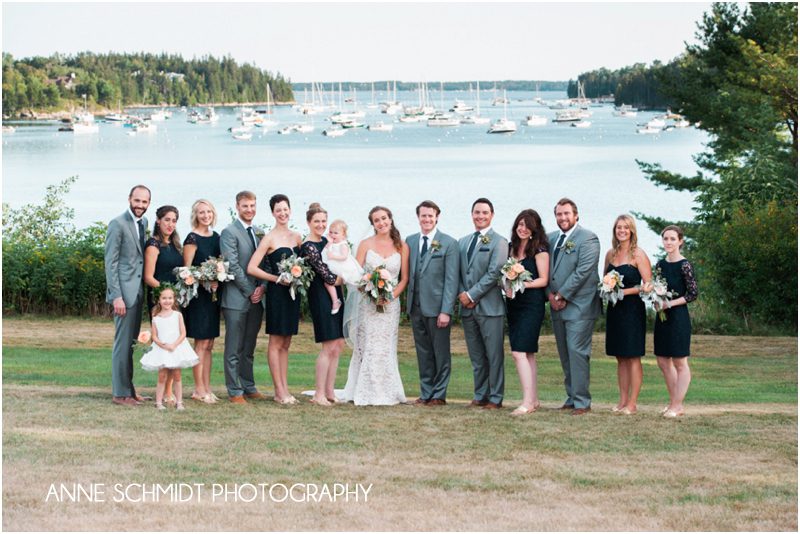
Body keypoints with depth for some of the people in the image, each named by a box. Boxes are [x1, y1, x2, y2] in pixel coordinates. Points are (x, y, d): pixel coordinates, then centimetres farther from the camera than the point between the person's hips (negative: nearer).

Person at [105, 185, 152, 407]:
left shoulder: (143, 222, 14)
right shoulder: (118, 224, -10)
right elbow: (111, 262, -13)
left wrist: (144, 289, 11)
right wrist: (116, 296, -18)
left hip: (138, 291, 8)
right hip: (124, 291, -8)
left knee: (130, 342, 13)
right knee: (123, 342, -5)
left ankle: (128, 389, 19)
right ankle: (120, 393, -1)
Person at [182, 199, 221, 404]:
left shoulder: (216, 237, 12)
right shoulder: (192, 239, -9)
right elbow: (187, 269, -11)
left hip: (213, 294, 7)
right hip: (198, 294, -7)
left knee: (209, 344, 9)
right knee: (201, 343, -5)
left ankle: (206, 388, 13)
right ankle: (199, 389, 0)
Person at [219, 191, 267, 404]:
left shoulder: (259, 232, 14)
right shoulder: (229, 232, -7)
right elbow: (232, 266, -12)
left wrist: (262, 287, -1)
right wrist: (250, 291, -11)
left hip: (256, 297, 6)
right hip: (237, 298, -6)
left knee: (249, 348, 13)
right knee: (234, 349, -1)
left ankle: (249, 387, 20)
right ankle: (234, 391, 3)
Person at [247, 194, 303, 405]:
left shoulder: (297, 237, 10)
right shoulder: (269, 239, -7)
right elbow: (251, 268, -13)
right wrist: (278, 279, -14)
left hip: (292, 293, 6)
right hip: (277, 293, -6)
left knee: (286, 344, 10)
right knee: (276, 343, -1)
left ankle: (285, 389, 14)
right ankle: (279, 391, 1)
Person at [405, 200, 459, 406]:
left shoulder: (449, 243, -5)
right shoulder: (410, 241, 9)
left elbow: (451, 280, -8)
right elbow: (407, 274, 11)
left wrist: (446, 311, -14)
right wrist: (407, 302, 2)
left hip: (437, 306, -4)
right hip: (416, 306, 4)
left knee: (441, 353, 3)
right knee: (423, 352, 10)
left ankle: (439, 395, 11)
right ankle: (426, 393, 18)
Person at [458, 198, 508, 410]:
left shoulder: (498, 242, -4)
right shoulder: (463, 242, 16)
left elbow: (494, 273, -12)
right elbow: (459, 272, 15)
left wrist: (472, 295, -13)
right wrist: (462, 294, -2)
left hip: (489, 306, -6)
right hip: (467, 307, 6)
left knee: (494, 355, -1)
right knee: (476, 356, 10)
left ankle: (495, 398, 3)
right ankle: (480, 396, 17)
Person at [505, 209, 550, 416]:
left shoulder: (539, 249, -7)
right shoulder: (511, 247, 12)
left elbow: (543, 280, -9)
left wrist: (523, 284, -20)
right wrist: (506, 286, -3)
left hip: (532, 304, -7)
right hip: (513, 304, 7)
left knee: (519, 352, -15)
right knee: (527, 354, 11)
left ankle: (528, 402, -15)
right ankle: (534, 399, 17)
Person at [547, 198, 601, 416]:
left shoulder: (587, 239, -6)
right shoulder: (551, 238, 16)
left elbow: (583, 271, -14)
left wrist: (561, 295, -13)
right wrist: (550, 295, -1)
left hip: (579, 306, -7)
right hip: (557, 307, 7)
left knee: (577, 352, -10)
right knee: (565, 355, 9)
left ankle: (581, 401, -6)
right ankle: (572, 397, 15)